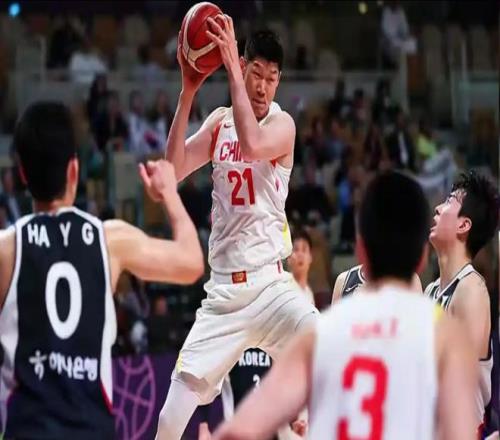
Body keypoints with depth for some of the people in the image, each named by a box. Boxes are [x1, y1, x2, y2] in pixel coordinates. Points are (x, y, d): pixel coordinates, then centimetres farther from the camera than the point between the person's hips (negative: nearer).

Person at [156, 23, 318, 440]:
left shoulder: (282, 124, -5)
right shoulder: (220, 121, 9)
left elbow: (253, 144, -28)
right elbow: (174, 170, -4)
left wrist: (232, 70, -26)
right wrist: (188, 92, -11)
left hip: (270, 284, -3)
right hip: (222, 291, 3)